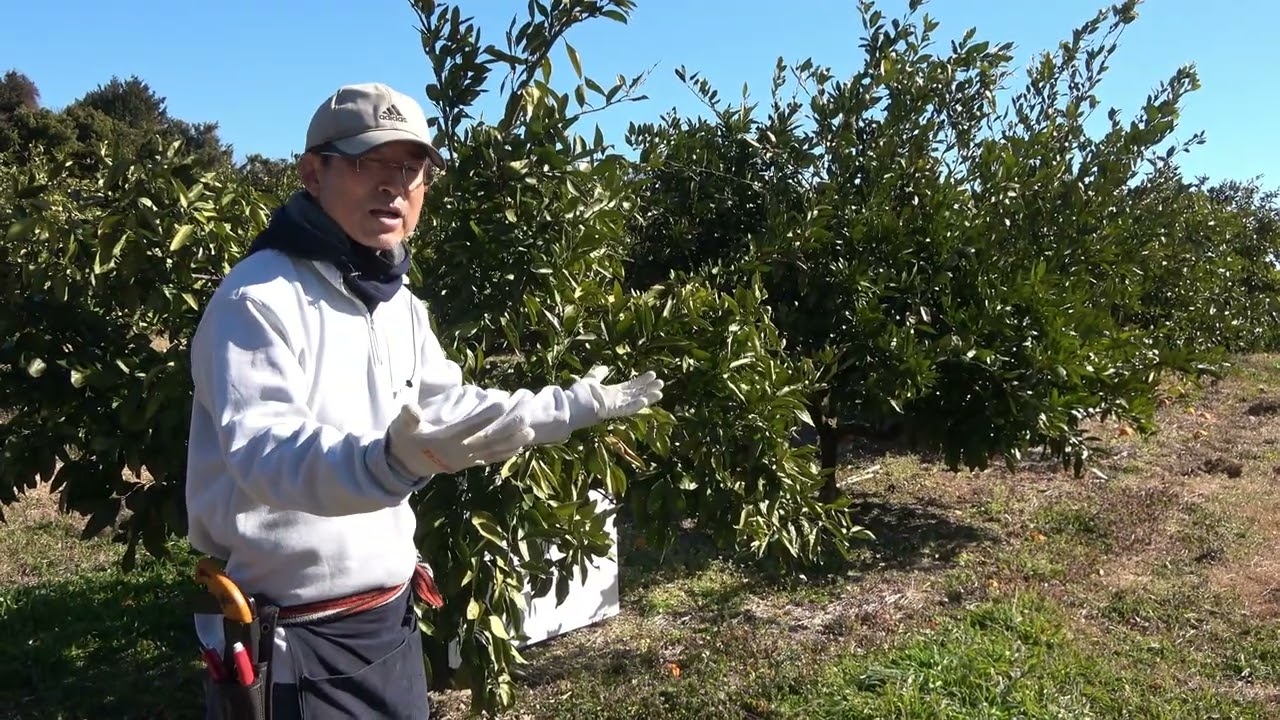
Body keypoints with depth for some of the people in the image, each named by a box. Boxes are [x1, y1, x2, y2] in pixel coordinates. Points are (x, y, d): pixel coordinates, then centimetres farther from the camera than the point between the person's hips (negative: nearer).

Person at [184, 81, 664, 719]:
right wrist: (387, 462, -51)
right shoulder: (260, 298, -18)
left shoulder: (401, 306, 8)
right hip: (295, 637, -7)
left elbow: (453, 407, 20)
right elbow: (264, 452, -32)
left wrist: (578, 404, 20)